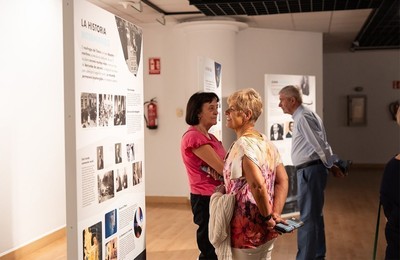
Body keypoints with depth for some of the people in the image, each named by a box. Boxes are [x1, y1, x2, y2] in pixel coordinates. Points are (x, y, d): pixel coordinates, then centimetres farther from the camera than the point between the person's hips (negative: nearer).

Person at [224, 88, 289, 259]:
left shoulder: (243, 144, -20)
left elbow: (257, 185, -30)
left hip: (247, 231, -8)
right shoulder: (266, 142, 5)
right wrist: (275, 214, -1)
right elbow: (283, 181, 5)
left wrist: (268, 217, -18)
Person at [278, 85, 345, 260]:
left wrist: (331, 165, -8)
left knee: (307, 217, -5)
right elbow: (321, 144, 17)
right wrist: (331, 166, 14)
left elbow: (320, 144, -19)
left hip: (310, 171, -11)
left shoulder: (303, 117, -16)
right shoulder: (301, 117, 16)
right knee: (314, 215, 19)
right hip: (309, 170, 11)